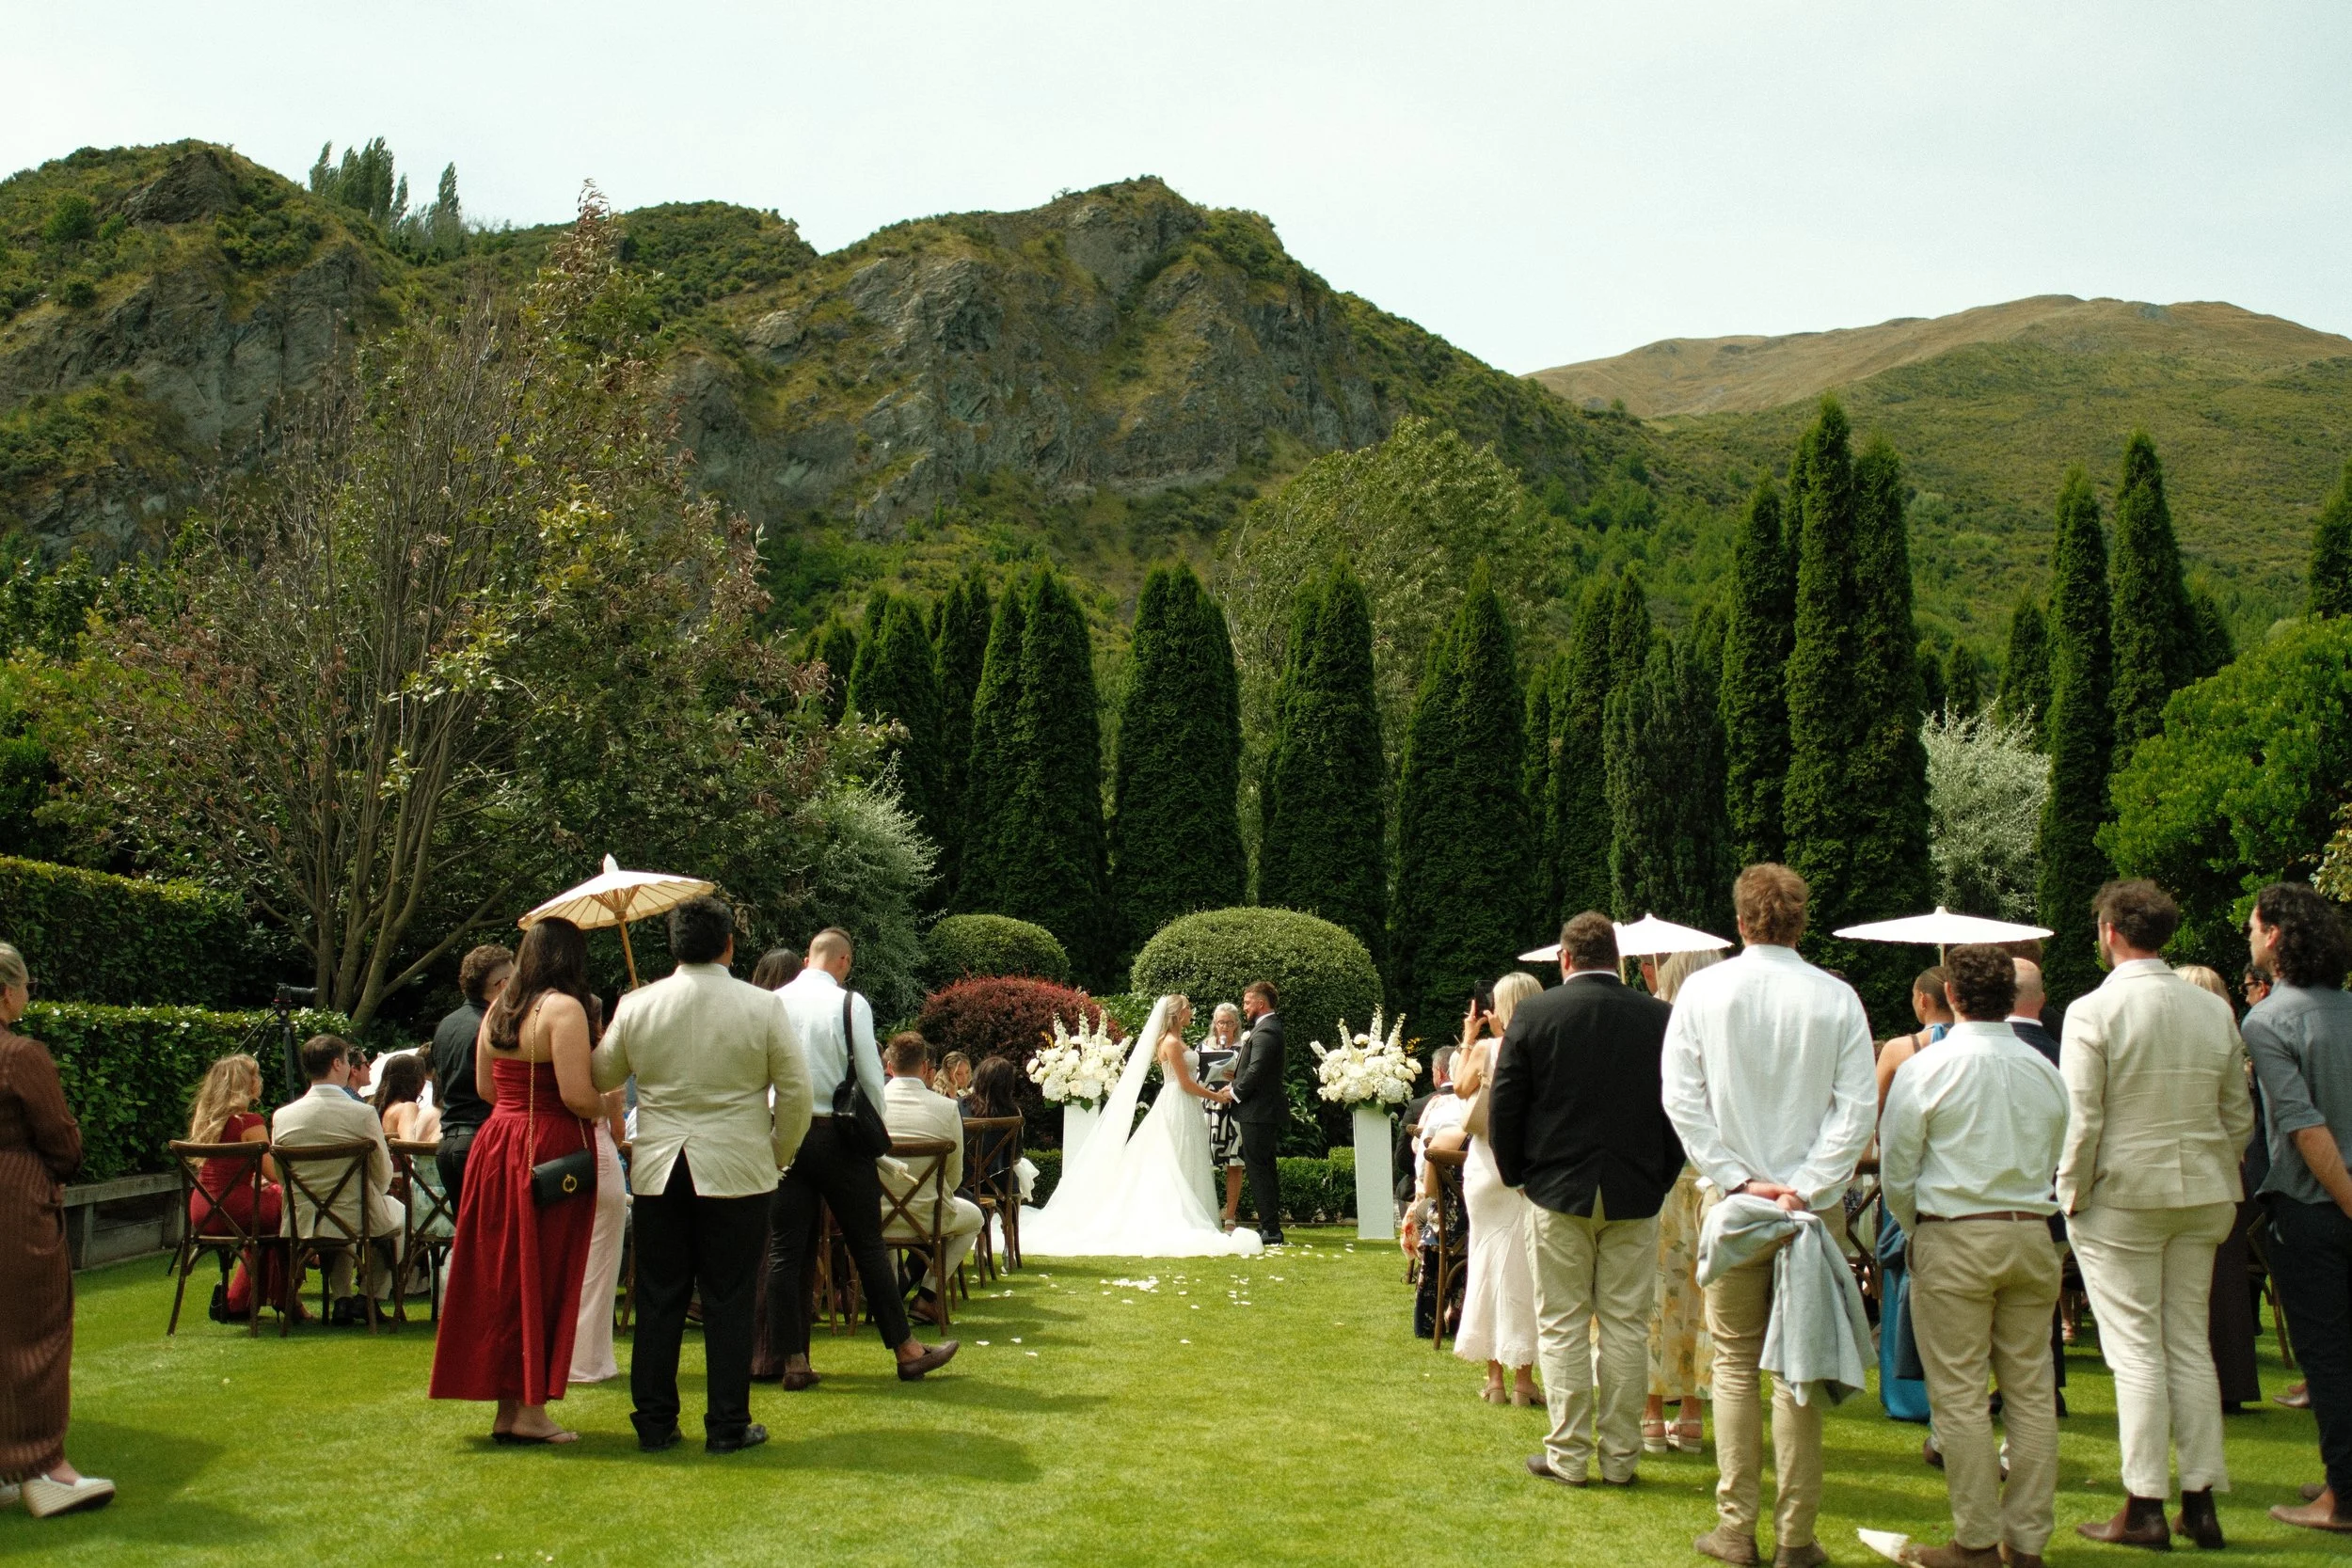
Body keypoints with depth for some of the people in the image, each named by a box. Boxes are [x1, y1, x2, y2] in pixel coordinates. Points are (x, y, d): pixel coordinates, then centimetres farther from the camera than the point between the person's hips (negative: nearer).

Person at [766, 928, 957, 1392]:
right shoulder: (850, 1004, -7)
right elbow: (870, 1076, -6)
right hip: (837, 1136, -2)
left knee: (786, 1250, 7)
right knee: (868, 1246, 6)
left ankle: (792, 1360, 7)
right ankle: (907, 1350, 14)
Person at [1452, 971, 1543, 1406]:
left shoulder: (1485, 1050, -9)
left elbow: (1461, 1088, 6)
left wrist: (1468, 1039, 18)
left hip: (1489, 1167, -1)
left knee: (1488, 1262, 8)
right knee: (1525, 1266, 6)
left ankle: (1495, 1378, 11)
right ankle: (1523, 1378, 8)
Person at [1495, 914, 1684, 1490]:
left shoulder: (1533, 1014, -6)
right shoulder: (1661, 1018, -2)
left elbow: (1504, 1107, -4)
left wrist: (1517, 1175, 10)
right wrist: (1660, 1181, 12)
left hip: (1558, 1190, -1)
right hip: (1635, 1198, 2)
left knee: (1562, 1325, 7)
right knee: (1626, 1327, 8)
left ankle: (1568, 1453, 10)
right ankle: (1620, 1456, 14)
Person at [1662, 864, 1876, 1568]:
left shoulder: (1701, 991, -3)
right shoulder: (1837, 998, -4)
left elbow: (1682, 1099, -7)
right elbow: (1858, 1107, -10)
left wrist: (1740, 1180, -7)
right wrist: (1805, 1187, -10)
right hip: (1816, 1204, 0)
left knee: (1736, 1363, 11)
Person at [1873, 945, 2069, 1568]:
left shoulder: (1925, 1069, -8)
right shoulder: (2045, 1071, 5)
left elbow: (1896, 1171, -4)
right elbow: (2053, 1161, 11)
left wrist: (1917, 1232, 12)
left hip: (1954, 1237, -5)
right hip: (2032, 1235, 5)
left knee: (1960, 1395, 1)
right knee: (2031, 1392, 9)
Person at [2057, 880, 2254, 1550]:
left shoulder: (2093, 1011, -12)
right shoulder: (2215, 1010, 4)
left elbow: (2081, 1121, -14)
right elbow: (2239, 1115, 8)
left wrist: (2071, 1196, -3)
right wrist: (2213, 1178, 18)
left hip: (2121, 1195, -5)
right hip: (2202, 1195, 5)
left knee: (2136, 1352, 0)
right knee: (2190, 1345, 12)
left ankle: (2144, 1507, 4)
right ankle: (2201, 1501, 16)